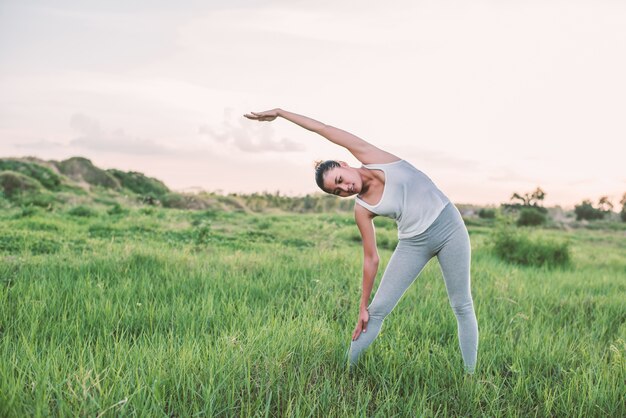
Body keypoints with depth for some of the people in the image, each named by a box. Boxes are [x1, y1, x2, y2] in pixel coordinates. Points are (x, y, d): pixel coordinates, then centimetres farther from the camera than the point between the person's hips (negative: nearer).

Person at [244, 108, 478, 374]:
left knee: (462, 306, 3)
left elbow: (327, 130, -10)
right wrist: (362, 306, 0)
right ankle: (348, 369, 10)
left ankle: (470, 375, 13)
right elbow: (371, 259, -2)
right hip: (414, 243, 1)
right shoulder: (362, 209, -6)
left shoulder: (370, 156, -9)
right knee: (376, 311, -2)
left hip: (449, 225, -1)